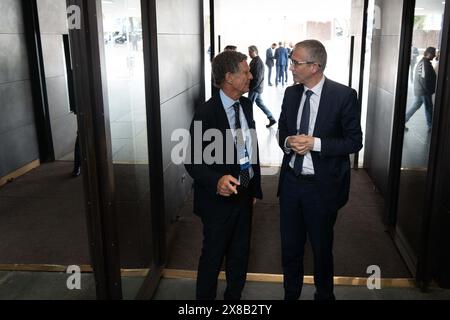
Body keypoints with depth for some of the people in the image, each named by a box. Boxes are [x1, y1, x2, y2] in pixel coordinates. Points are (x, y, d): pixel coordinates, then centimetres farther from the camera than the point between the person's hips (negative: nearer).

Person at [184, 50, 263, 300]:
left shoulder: (246, 105, 2)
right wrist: (216, 181, -37)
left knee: (240, 253, 22)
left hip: (244, 195, 7)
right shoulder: (206, 113, -20)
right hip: (219, 198, -7)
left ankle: (234, 296, 43)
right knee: (213, 256, 12)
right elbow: (193, 161, -19)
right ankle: (204, 298, 35)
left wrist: (255, 188, 12)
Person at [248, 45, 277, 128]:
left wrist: (251, 87, -18)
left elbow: (257, 77, -23)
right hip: (257, 87, 10)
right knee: (260, 103, 16)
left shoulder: (257, 62, -19)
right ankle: (271, 119, 21)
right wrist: (251, 86, 13)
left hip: (255, 87, -10)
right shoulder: (255, 61, 12)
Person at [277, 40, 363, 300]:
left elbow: (355, 141, -10)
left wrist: (316, 143, -22)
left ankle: (324, 295, 39)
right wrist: (288, 142, -13)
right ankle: (291, 294, 39)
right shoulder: (291, 93, 2)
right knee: (290, 247, 17)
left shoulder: (344, 95, -13)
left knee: (322, 249, 15)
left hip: (322, 186, -4)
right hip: (291, 181, 4)